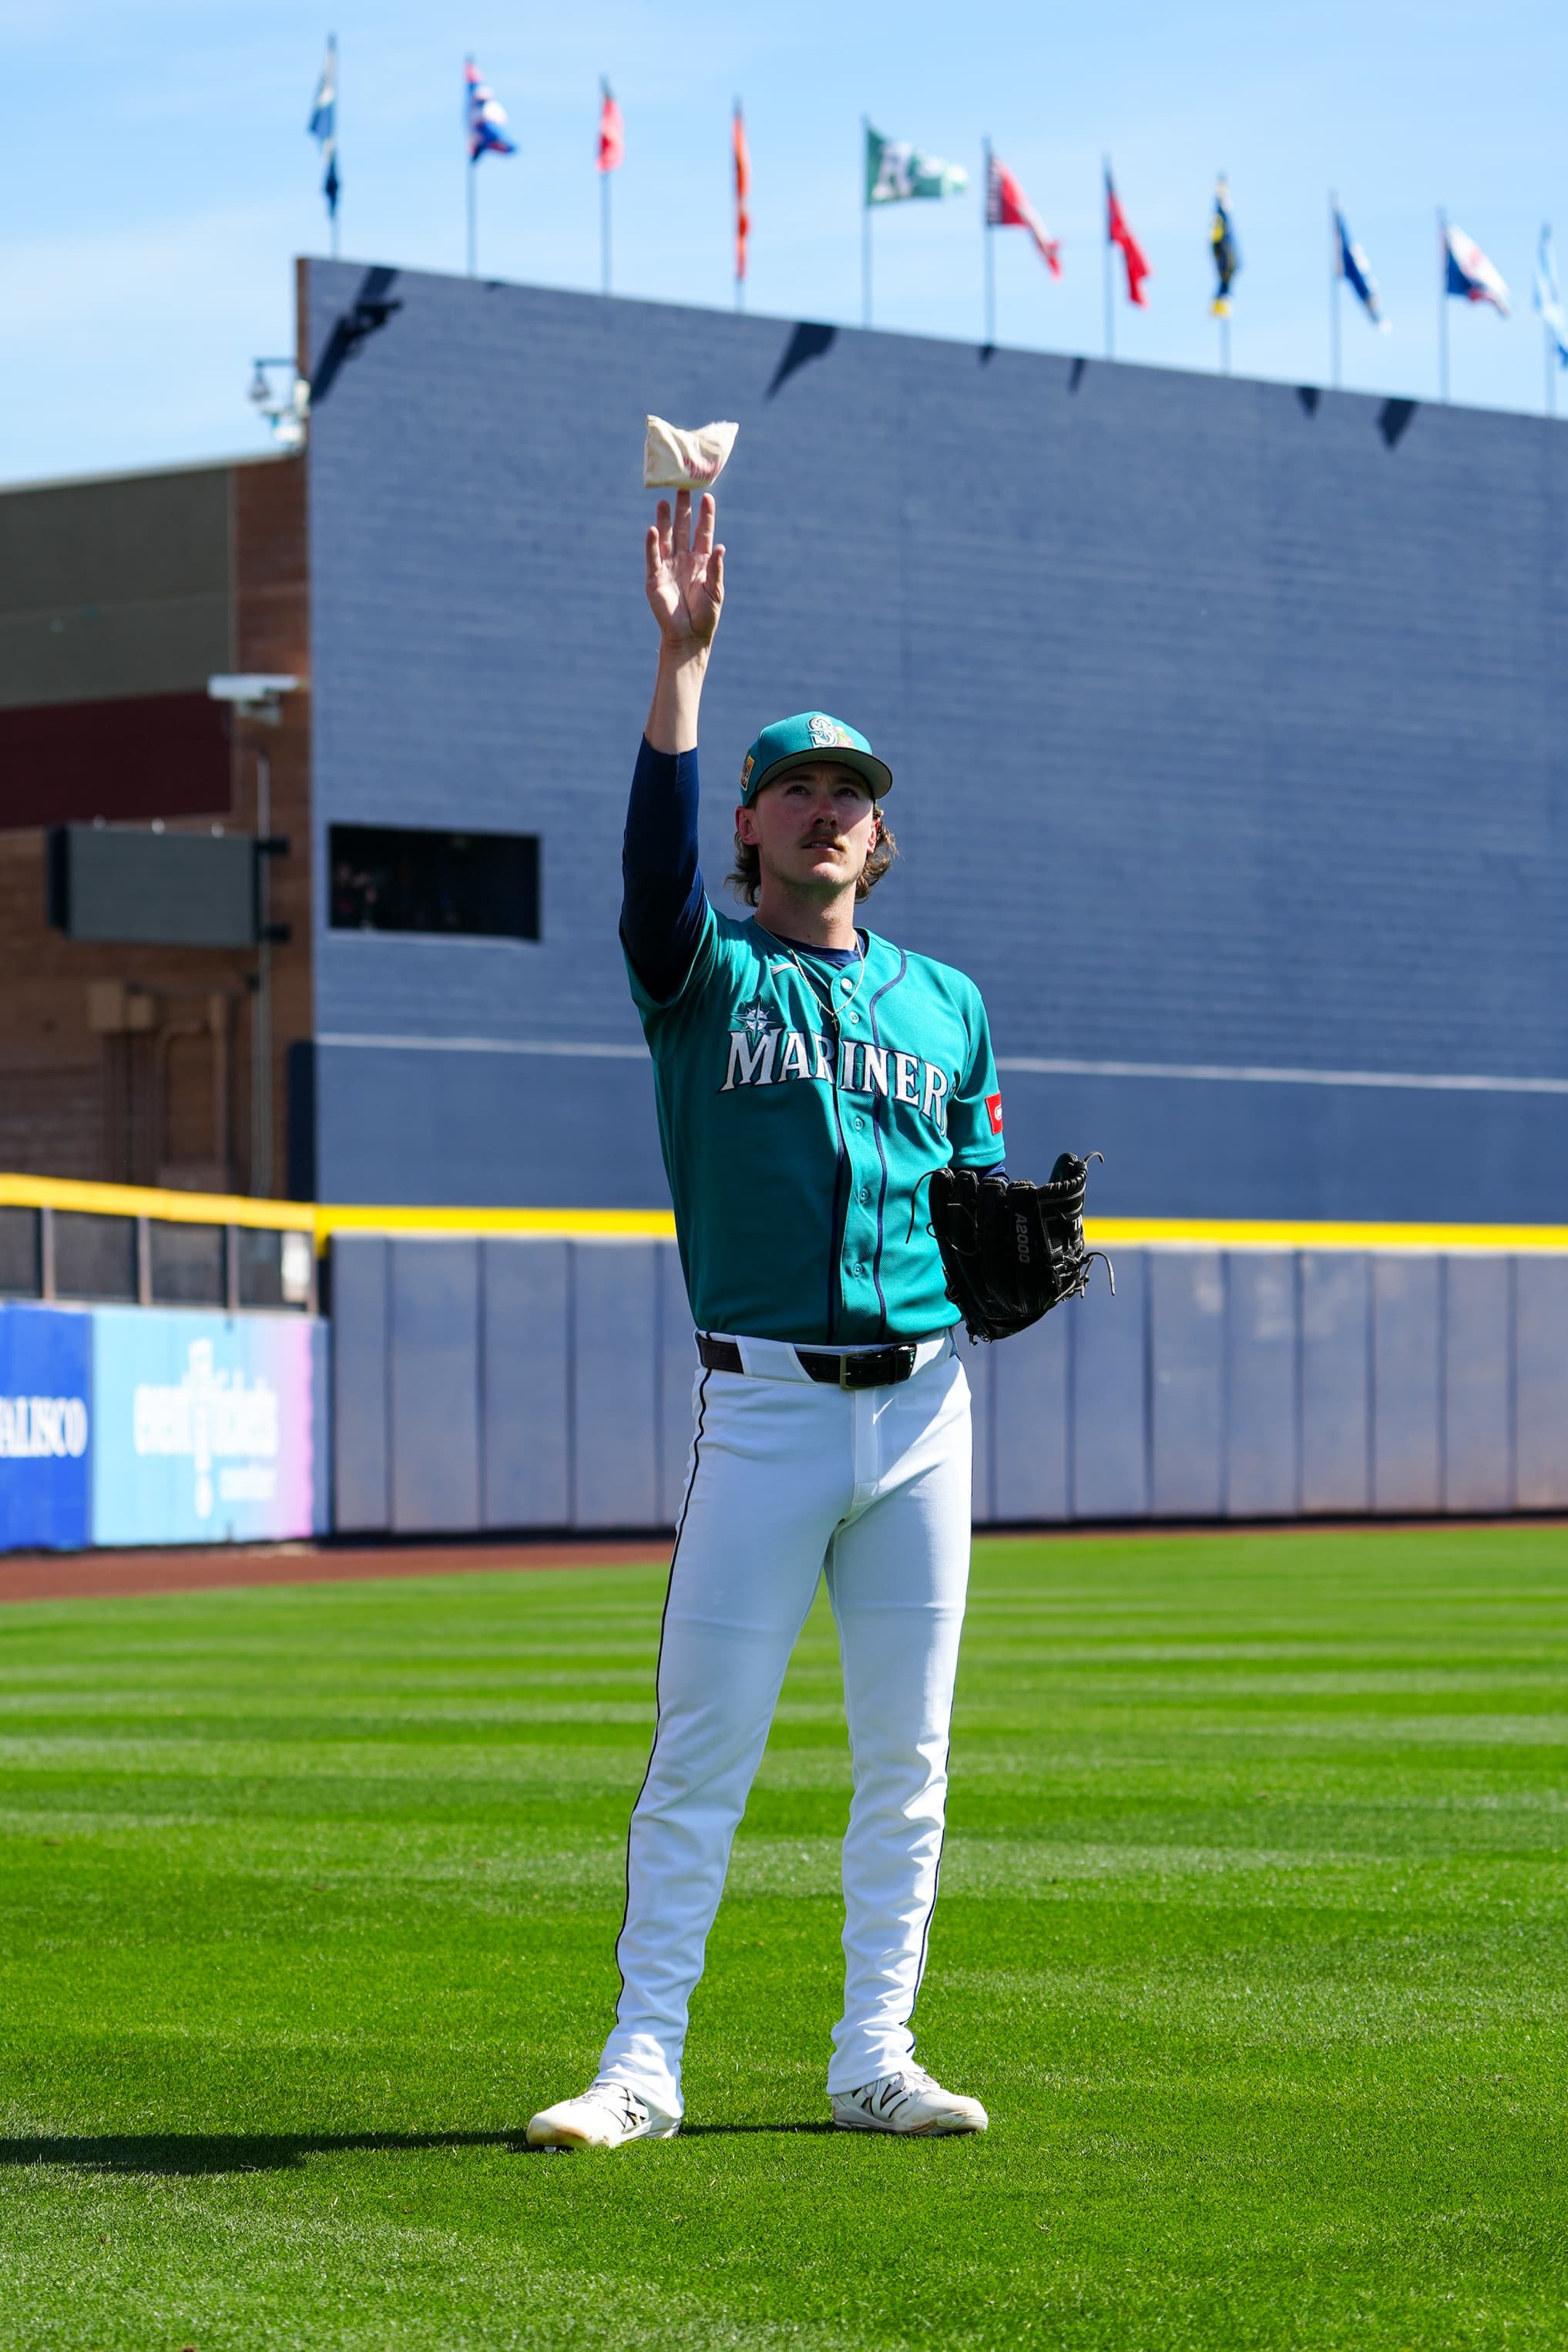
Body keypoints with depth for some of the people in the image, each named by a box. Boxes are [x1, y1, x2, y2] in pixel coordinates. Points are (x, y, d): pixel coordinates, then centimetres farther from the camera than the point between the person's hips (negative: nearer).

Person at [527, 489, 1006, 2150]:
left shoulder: (945, 1003, 16)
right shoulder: (705, 972, 4)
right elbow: (655, 857, -17)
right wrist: (683, 657, -25)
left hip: (922, 1403, 4)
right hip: (765, 1405, -4)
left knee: (907, 1756, 6)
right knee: (702, 1749, -5)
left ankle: (874, 2060, 13)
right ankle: (642, 2064, -2)